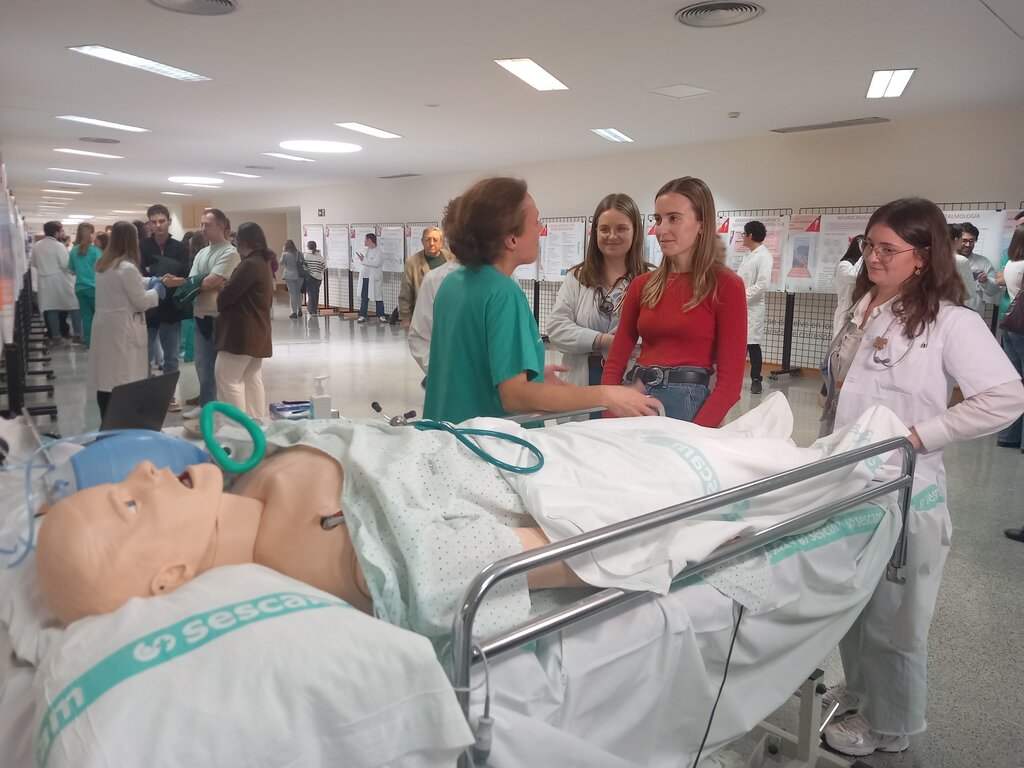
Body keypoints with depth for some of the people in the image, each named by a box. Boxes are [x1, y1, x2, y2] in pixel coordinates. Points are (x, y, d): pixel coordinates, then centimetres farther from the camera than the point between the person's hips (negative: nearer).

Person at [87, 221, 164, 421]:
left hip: (104, 325, 9)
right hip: (122, 329, -9)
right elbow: (141, 301, -11)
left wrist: (148, 282, 16)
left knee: (106, 379, 12)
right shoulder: (127, 267, -15)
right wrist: (157, 291, 6)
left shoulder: (103, 264, 11)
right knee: (123, 381, -3)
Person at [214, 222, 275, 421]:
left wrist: (218, 303, 5)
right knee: (253, 379, 12)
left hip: (241, 332, -10)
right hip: (257, 332, 10)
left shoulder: (249, 265, -17)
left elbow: (228, 295, -14)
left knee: (227, 379, -4)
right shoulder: (263, 263, 14)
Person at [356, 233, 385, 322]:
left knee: (378, 297, 2)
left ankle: (381, 316, 10)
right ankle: (362, 316, 13)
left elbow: (376, 263, -24)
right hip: (365, 278, 7)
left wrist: (364, 260, -19)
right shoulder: (367, 250, 15)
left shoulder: (378, 252, -10)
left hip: (374, 278, -7)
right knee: (364, 298, 8)